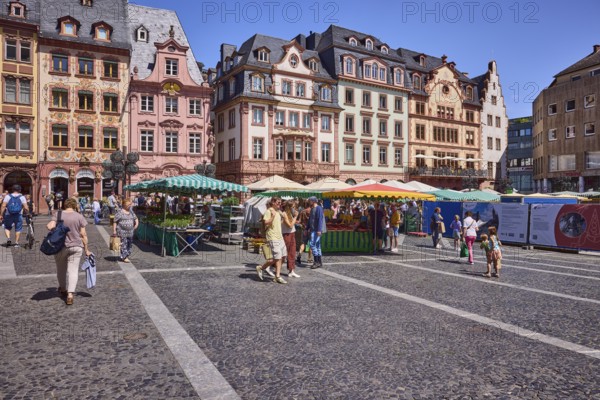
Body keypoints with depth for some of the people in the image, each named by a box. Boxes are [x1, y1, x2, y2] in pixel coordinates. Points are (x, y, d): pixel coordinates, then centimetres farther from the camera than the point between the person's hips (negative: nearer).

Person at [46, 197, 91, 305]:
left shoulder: (58, 214, -3)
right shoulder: (79, 216, -3)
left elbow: (50, 226, -18)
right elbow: (83, 235, -4)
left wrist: (49, 226, 6)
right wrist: (86, 250, 3)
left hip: (61, 246, 1)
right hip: (76, 247, -1)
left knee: (61, 269, 21)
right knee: (73, 270, 0)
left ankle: (63, 289, 39)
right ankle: (70, 294, -12)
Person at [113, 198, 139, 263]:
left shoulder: (131, 212, 12)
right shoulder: (120, 212, -7)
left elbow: (135, 218, 23)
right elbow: (115, 221, -7)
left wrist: (136, 223, 4)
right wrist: (114, 230, -10)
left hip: (130, 232, 6)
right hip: (122, 231, -6)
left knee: (130, 244, 9)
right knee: (124, 244, -6)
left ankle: (127, 256, 21)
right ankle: (124, 257, -1)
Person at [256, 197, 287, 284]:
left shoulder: (278, 212, 17)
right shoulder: (268, 211, -9)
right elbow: (266, 223, -22)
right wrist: (273, 216, -27)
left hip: (280, 237, 9)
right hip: (273, 238, -9)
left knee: (281, 257, 5)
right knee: (276, 258, -10)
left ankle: (277, 276, 10)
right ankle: (260, 268, 10)